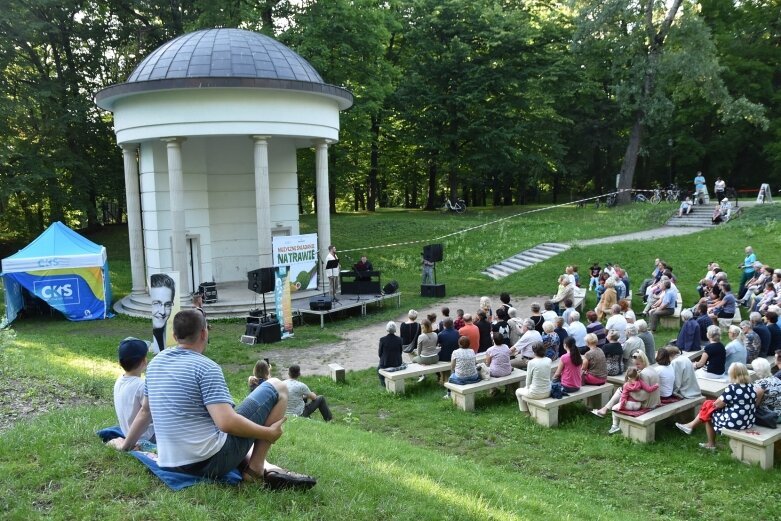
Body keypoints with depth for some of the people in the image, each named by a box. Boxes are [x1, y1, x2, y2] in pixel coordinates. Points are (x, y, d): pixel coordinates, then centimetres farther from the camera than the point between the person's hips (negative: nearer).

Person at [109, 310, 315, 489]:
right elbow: (227, 423, -23)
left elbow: (145, 411, 20)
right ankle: (256, 470, 0)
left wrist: (126, 444, 36)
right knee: (276, 387, -1)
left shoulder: (156, 363, 8)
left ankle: (264, 468, 12)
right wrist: (269, 433, -10)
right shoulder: (206, 367, -15)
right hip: (212, 461, -8)